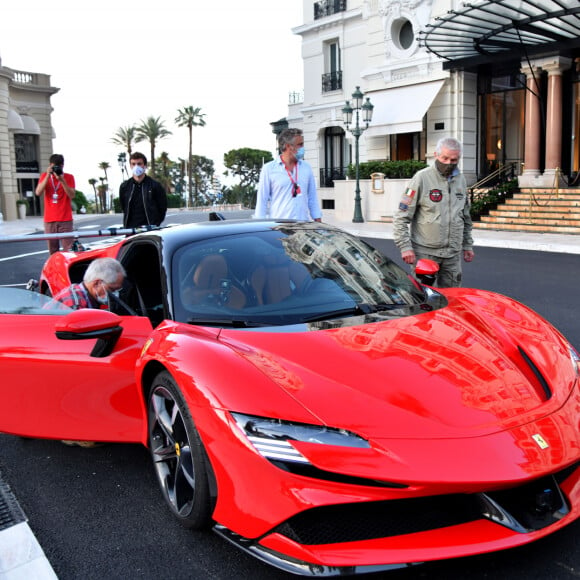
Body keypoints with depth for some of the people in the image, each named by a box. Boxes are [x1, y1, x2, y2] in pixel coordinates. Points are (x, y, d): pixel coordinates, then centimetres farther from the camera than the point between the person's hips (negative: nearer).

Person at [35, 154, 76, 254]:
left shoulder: (69, 177, 4)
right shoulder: (45, 176, 8)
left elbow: (72, 195, -7)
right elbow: (38, 193, -6)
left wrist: (62, 180, -16)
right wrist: (48, 176, -13)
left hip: (65, 220, -2)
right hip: (49, 220, 2)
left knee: (68, 250, -9)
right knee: (53, 251, 3)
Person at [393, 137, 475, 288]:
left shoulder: (460, 179, 12)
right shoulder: (422, 178, -7)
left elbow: (466, 217, 23)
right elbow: (401, 218, -9)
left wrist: (468, 245, 20)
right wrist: (405, 247, -16)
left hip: (453, 253, 5)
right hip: (425, 252, -5)